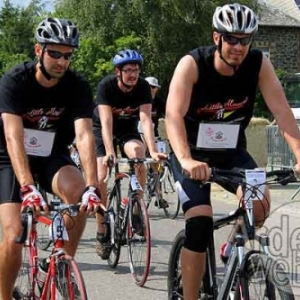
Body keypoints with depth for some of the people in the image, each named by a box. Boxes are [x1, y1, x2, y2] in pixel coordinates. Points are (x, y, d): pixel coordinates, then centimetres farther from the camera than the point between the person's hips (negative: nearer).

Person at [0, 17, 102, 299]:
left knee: (78, 192, -31)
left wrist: (92, 186, -42)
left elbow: (84, 135, -26)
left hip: (52, 157, 2)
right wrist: (27, 187, -47)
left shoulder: (78, 86, -15)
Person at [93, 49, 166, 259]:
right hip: (102, 131, -1)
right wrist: (109, 152, -47)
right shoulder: (106, 86, -26)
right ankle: (101, 232, -3)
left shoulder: (143, 87, -21)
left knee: (138, 152, -32)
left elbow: (146, 119, -29)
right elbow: (106, 121, -34)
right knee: (100, 178, -16)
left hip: (128, 129, 1)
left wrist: (153, 151, -43)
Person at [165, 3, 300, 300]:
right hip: (192, 154, -3)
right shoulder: (192, 64, -23)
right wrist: (186, 161, -49)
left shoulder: (259, 64, -15)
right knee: (200, 223, -18)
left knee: (260, 203, -22)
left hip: (232, 153, 3)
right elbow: (174, 115, -34)